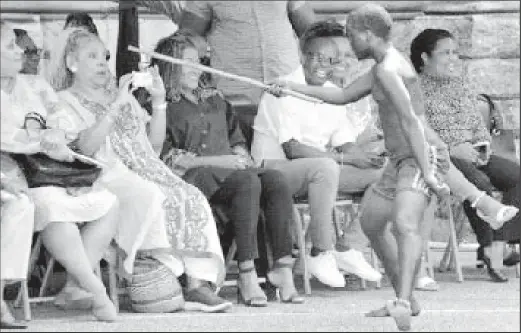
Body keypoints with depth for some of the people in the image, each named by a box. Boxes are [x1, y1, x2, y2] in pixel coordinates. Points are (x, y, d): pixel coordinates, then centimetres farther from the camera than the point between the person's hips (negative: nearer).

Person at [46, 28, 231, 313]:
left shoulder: (126, 98, 29)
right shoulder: (65, 103, 9)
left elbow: (155, 146, 23)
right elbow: (84, 148, -11)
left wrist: (159, 102, 13)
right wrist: (116, 105, -12)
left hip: (146, 172, 6)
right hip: (106, 176, -6)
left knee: (192, 198, -23)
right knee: (152, 196, -36)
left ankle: (197, 283, -34)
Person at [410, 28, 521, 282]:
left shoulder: (460, 83, 20)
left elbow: (478, 122, 23)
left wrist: (483, 144, 0)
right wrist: (451, 149, -18)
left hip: (472, 154, 7)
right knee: (479, 181, -35)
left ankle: (499, 247, -23)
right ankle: (487, 247, -24)